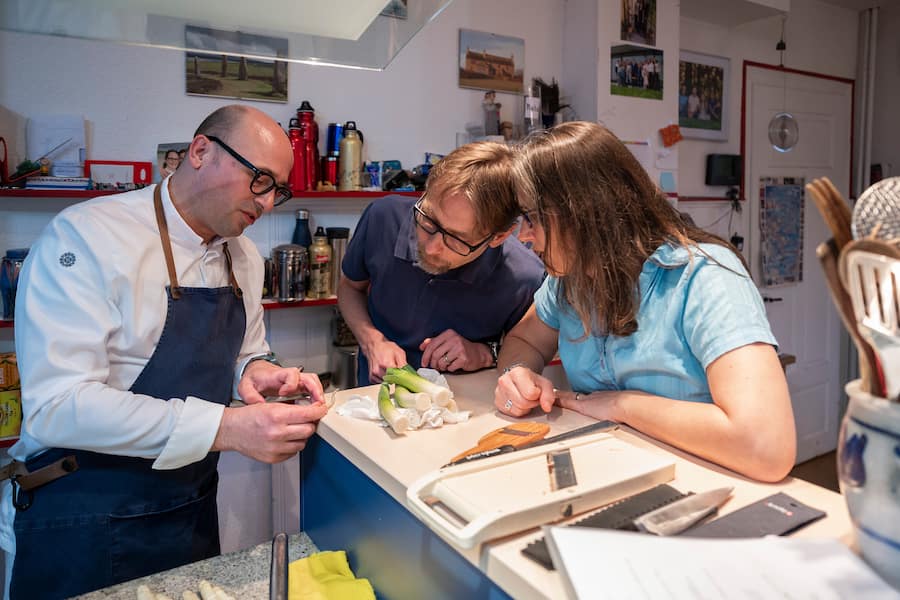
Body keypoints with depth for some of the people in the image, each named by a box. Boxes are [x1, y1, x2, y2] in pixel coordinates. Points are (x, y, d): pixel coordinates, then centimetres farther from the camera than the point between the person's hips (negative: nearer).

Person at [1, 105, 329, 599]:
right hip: (82, 521, -6)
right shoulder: (88, 235, -19)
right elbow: (56, 405, -26)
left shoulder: (243, 257, 4)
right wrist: (226, 428, -33)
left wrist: (258, 372, -10)